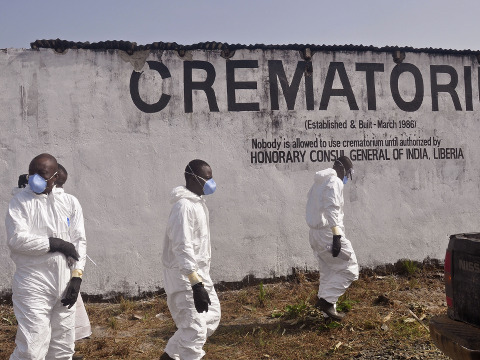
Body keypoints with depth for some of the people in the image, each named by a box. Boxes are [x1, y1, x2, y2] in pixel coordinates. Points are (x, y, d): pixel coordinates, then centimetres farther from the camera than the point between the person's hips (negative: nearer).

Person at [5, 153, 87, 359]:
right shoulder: (21, 201, -3)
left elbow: (79, 241, 7)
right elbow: (17, 239, -15)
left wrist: (76, 276, -2)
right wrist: (55, 243, -11)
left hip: (64, 284, 4)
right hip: (33, 285, -4)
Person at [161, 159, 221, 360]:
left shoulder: (198, 202, 11)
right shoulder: (184, 206, -21)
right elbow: (183, 248, -27)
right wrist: (196, 284, -31)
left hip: (199, 274, 10)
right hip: (185, 277, -10)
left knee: (211, 317, 18)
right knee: (195, 331, -7)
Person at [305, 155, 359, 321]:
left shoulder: (318, 183, 19)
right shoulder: (334, 182, -10)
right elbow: (332, 210, -20)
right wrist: (337, 236, -24)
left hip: (315, 233, 10)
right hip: (328, 233, -10)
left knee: (328, 272, 18)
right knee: (349, 270, 0)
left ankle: (327, 306, 22)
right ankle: (327, 300, -3)